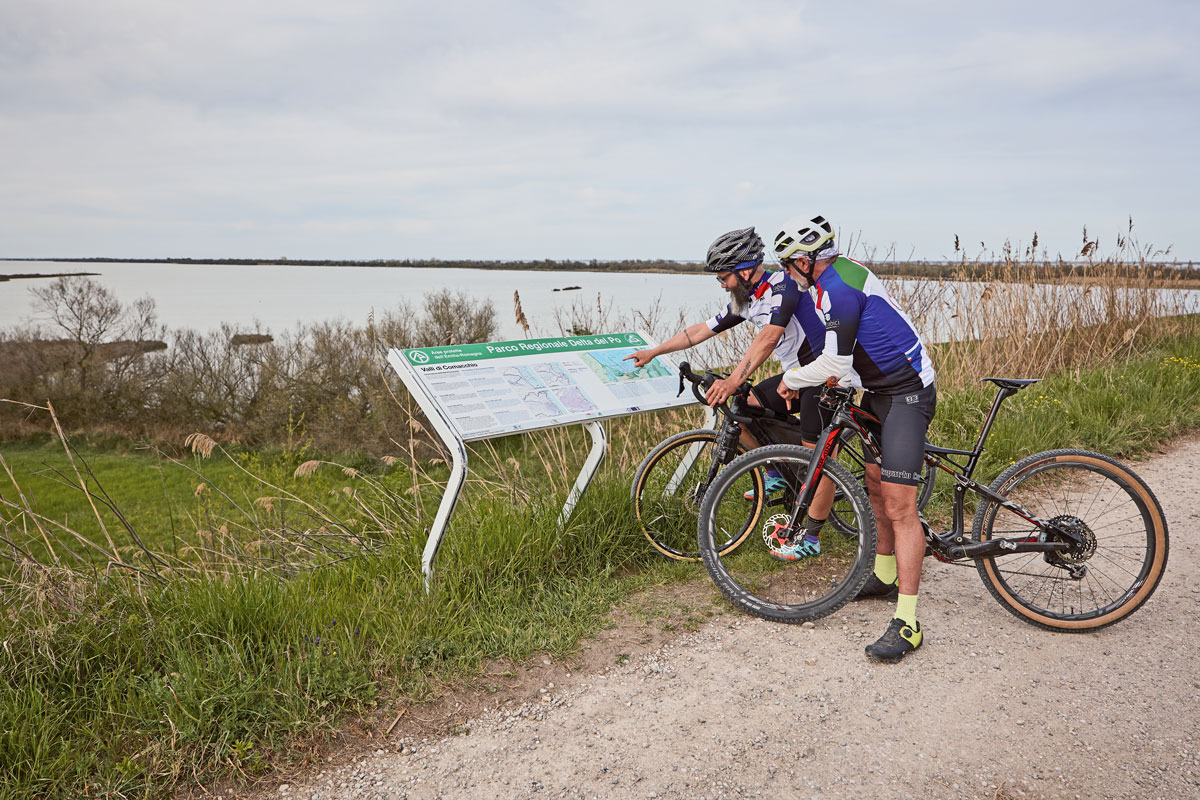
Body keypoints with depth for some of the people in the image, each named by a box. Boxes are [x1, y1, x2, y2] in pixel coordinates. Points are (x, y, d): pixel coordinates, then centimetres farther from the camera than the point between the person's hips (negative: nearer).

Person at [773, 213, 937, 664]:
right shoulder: (841, 272, 12)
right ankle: (885, 575, 36)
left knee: (898, 506, -14)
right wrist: (802, 380, 18)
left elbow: (836, 363, -22)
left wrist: (791, 379, -6)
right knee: (875, 485, 20)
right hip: (880, 390, 11)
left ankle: (907, 623, -13)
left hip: (907, 394, -11)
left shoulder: (837, 287, -20)